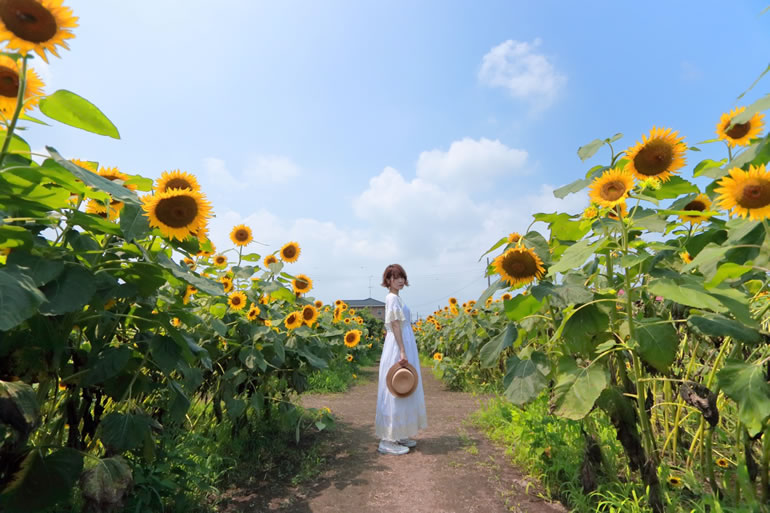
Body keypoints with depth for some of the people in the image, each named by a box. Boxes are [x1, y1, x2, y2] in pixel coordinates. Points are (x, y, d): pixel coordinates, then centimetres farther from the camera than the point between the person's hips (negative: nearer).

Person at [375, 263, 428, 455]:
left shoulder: (395, 298, 15)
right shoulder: (392, 298, -14)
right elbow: (395, 326, -20)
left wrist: (404, 350, 18)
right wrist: (402, 351, -23)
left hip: (404, 346, 10)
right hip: (398, 348, -10)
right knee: (395, 392, -4)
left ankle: (398, 435, 26)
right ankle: (387, 440, 7)